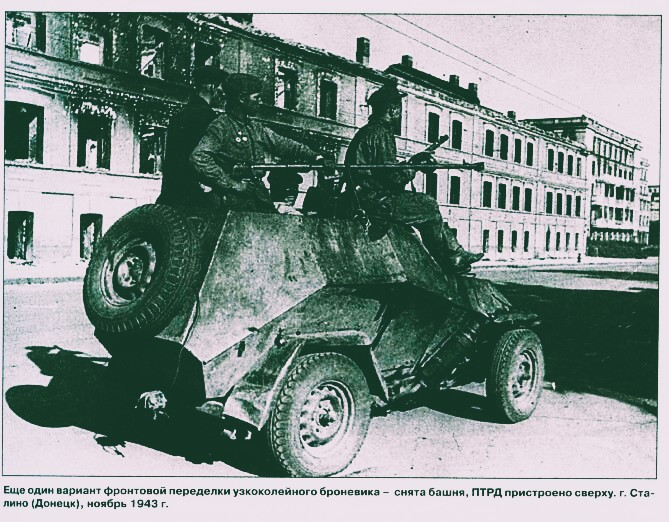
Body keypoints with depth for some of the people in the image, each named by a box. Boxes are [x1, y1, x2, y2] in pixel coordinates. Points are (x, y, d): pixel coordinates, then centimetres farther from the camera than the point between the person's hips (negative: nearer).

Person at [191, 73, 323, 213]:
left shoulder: (255, 127, 15)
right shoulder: (221, 126, -9)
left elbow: (282, 144, 15)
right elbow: (199, 157, -20)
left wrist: (314, 156, 5)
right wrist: (230, 184, -20)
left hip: (260, 197, 7)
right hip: (237, 202, -7)